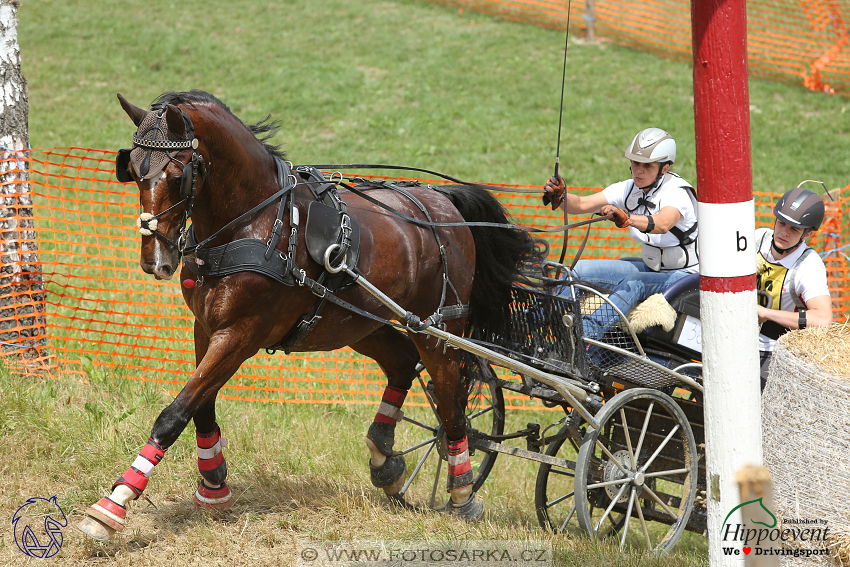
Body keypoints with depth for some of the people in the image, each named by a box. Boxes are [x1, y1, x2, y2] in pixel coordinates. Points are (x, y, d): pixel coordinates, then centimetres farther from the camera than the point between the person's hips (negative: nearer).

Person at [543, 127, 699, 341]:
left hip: (685, 275, -8)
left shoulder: (677, 192, -23)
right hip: (650, 267, 8)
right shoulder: (630, 189, -2)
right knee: (582, 269, -6)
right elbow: (583, 204, -12)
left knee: (633, 285, -37)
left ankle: (583, 337, -52)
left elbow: (662, 224, -45)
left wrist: (628, 219, -63)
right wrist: (560, 197, -33)